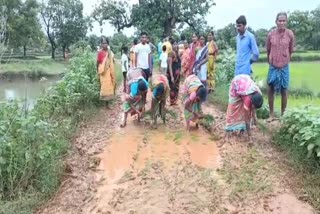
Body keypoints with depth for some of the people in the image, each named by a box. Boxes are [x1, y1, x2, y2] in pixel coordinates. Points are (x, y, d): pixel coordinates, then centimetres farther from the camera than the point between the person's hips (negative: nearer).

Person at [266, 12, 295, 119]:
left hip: (284, 67, -1)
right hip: (273, 66, 1)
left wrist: (285, 61, 10)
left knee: (284, 91, 4)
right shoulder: (271, 34, -4)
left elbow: (291, 50, 4)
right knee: (270, 90, 3)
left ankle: (283, 115, 16)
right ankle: (271, 114, 16)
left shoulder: (290, 34, -7)